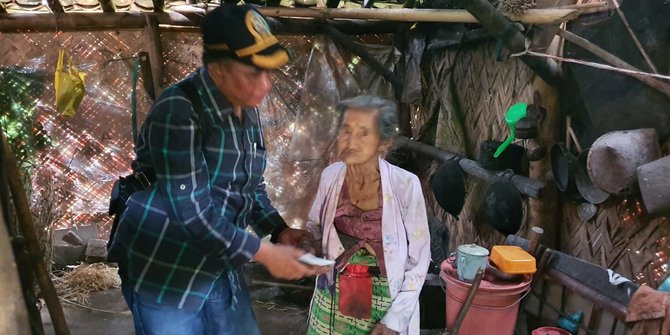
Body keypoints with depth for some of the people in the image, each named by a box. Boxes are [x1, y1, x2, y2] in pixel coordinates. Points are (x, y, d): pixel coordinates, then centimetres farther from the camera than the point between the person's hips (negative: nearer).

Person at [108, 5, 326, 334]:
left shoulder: (248, 112, 3)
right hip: (165, 273, -7)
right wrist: (264, 253, -22)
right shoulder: (178, 110, -23)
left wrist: (280, 230, -5)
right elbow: (190, 210, -27)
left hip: (219, 269, 8)